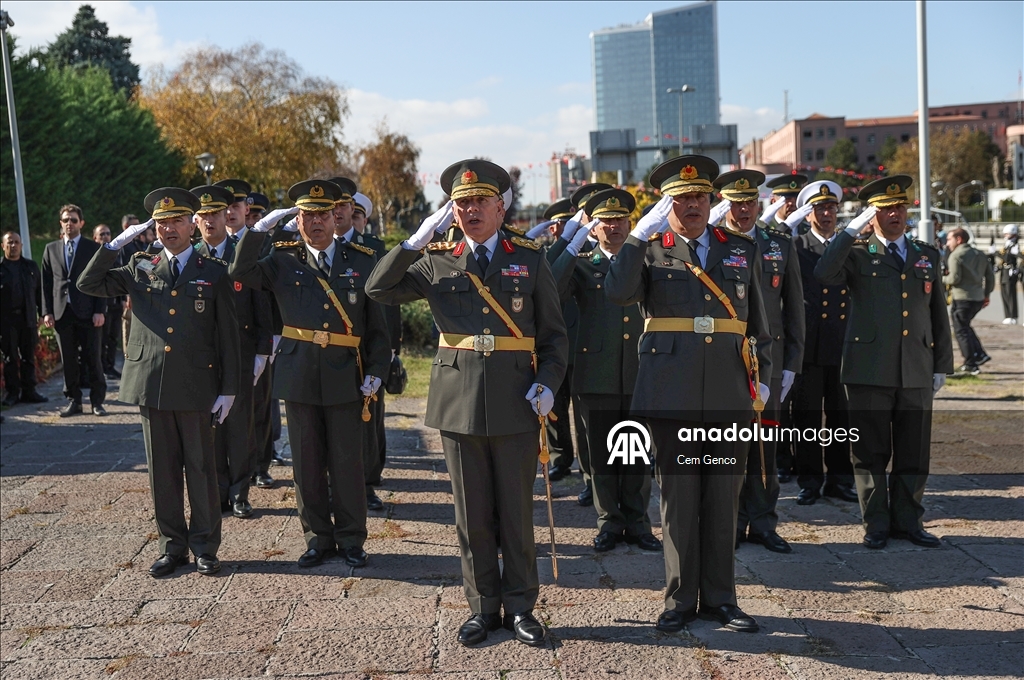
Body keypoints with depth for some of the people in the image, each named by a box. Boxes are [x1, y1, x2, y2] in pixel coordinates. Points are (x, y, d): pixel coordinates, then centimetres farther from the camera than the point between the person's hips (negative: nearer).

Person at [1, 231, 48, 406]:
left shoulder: (31, 266, 11)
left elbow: (38, 291, 11)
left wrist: (42, 314, 5)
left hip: (28, 319, 2)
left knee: (29, 357, 5)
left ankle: (29, 391, 10)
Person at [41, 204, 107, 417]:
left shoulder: (94, 248, 3)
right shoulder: (51, 248, 12)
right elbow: (46, 283, 11)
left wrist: (100, 311, -9)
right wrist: (47, 311, 2)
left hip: (88, 312, -3)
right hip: (62, 312, 3)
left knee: (92, 359, 0)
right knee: (68, 360, 6)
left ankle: (97, 400, 9)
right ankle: (73, 400, 15)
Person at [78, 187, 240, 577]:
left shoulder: (214, 273, 2)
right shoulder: (140, 269, 10)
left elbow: (227, 336, 1)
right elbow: (88, 284, 8)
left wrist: (228, 389, -4)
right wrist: (116, 244, 0)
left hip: (196, 387, -2)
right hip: (151, 384, 3)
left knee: (201, 469, 4)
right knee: (162, 469, 9)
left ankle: (205, 547, 16)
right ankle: (173, 546, 21)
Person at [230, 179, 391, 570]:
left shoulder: (362, 261, 4)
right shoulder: (282, 260, 6)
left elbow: (377, 323, 4)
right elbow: (241, 275, -9)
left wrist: (376, 372, -3)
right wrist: (260, 228, -11)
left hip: (345, 379, -1)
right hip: (298, 377, 1)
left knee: (347, 464, 5)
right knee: (307, 464, 9)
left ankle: (351, 540, 20)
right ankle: (318, 539, 23)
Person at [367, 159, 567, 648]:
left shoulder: (529, 259, 5)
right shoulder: (436, 262, 8)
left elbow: (553, 334, 6)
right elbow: (378, 289, 1)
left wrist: (547, 383, -9)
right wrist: (416, 241, -6)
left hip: (516, 405, -1)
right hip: (458, 404, 1)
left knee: (516, 512, 7)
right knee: (472, 515, 9)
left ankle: (520, 607, 22)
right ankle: (483, 607, 24)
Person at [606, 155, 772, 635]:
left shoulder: (741, 250, 13)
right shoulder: (649, 251, 5)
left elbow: (758, 323, 16)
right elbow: (617, 294, -16)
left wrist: (762, 379, 8)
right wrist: (640, 235, -17)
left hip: (729, 394, 2)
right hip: (672, 393, -2)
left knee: (723, 497, 8)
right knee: (678, 497, 5)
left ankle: (720, 598, 21)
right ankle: (680, 600, 17)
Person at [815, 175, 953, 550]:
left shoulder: (927, 255, 14)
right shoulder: (857, 253, 2)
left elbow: (938, 314, 16)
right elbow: (823, 274, -20)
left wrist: (942, 365, 13)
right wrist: (852, 229, -16)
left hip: (916, 373, 3)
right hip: (870, 370, -3)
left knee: (914, 452, 8)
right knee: (871, 452, 4)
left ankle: (907, 521, 23)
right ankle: (876, 524, 17)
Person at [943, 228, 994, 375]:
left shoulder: (955, 256, -9)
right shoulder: (980, 254, 14)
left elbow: (954, 278, -17)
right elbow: (990, 276, 15)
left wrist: (942, 279, 1)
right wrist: (987, 294, 21)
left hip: (962, 298, -8)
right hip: (978, 298, 8)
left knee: (961, 330, 1)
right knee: (965, 326, 23)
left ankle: (971, 364, -1)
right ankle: (980, 354, 16)